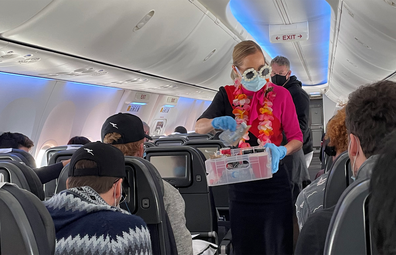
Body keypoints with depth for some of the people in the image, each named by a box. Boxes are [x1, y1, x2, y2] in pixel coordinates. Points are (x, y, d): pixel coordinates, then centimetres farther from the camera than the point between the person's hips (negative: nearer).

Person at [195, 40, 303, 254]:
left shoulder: (280, 95, -2)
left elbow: (297, 138, -1)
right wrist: (217, 122, -25)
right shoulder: (227, 96, 2)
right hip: (240, 186, 2)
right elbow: (199, 127, -3)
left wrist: (281, 151, -22)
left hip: (274, 183, -1)